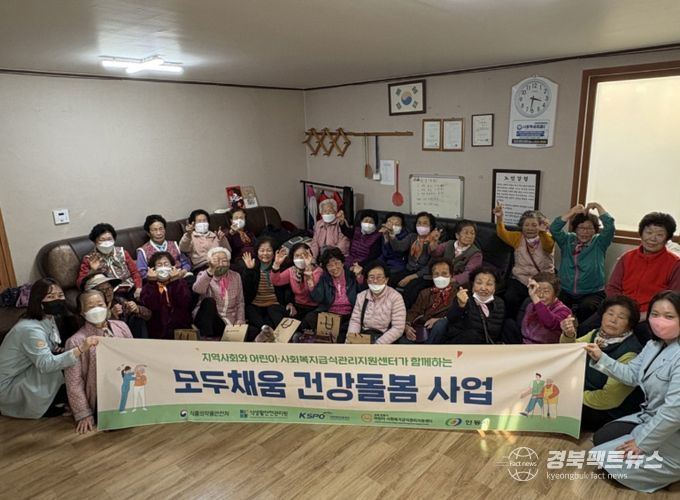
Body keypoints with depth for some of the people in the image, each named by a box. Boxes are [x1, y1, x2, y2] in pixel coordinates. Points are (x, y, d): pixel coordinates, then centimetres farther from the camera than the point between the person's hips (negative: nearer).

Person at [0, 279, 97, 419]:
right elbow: (46, 364, -36)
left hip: (27, 377, 8)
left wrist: (73, 349, -17)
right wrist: (80, 350, -45)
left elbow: (53, 352, 2)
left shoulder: (49, 320, 1)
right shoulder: (31, 329, -27)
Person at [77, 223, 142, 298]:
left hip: (130, 290, 3)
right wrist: (92, 271, -16)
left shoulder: (122, 252, 15)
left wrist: (138, 288, -4)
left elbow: (134, 271, 12)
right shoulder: (89, 259, 8)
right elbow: (80, 283, 1)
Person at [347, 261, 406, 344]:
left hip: (385, 341, -3)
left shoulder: (395, 297, -7)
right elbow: (355, 321, 7)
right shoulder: (361, 296, 9)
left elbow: (398, 329, -12)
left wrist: (377, 343, -19)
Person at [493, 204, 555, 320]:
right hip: (520, 280, 2)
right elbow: (502, 234, -6)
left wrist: (543, 232, -45)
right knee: (509, 298, -27)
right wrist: (499, 218, -27)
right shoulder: (518, 237, 10)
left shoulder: (547, 238, 3)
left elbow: (548, 245, -21)